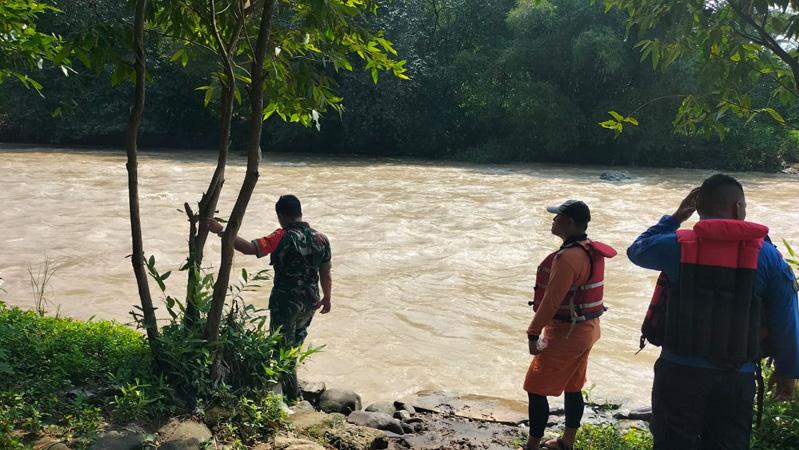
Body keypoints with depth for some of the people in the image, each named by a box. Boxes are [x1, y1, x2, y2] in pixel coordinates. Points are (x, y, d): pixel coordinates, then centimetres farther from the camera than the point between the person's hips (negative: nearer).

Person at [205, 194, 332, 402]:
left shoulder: (283, 237, -20)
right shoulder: (321, 239, -3)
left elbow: (250, 248, -30)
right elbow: (326, 275, 4)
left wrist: (221, 231, -25)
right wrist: (326, 298, 20)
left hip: (285, 303, -6)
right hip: (310, 303, 6)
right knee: (295, 343, 28)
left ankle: (292, 395, 21)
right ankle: (292, 386, 46)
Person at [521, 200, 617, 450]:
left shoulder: (568, 256, -25)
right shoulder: (592, 251, 6)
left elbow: (551, 300, -25)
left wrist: (533, 333, -17)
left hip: (566, 334, -10)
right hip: (585, 329, 10)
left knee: (536, 390, 1)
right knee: (573, 388, 19)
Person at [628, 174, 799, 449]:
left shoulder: (677, 245, -6)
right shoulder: (767, 254, -3)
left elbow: (637, 250, 15)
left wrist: (675, 218, 20)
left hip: (680, 371, -1)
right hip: (737, 377, 1)